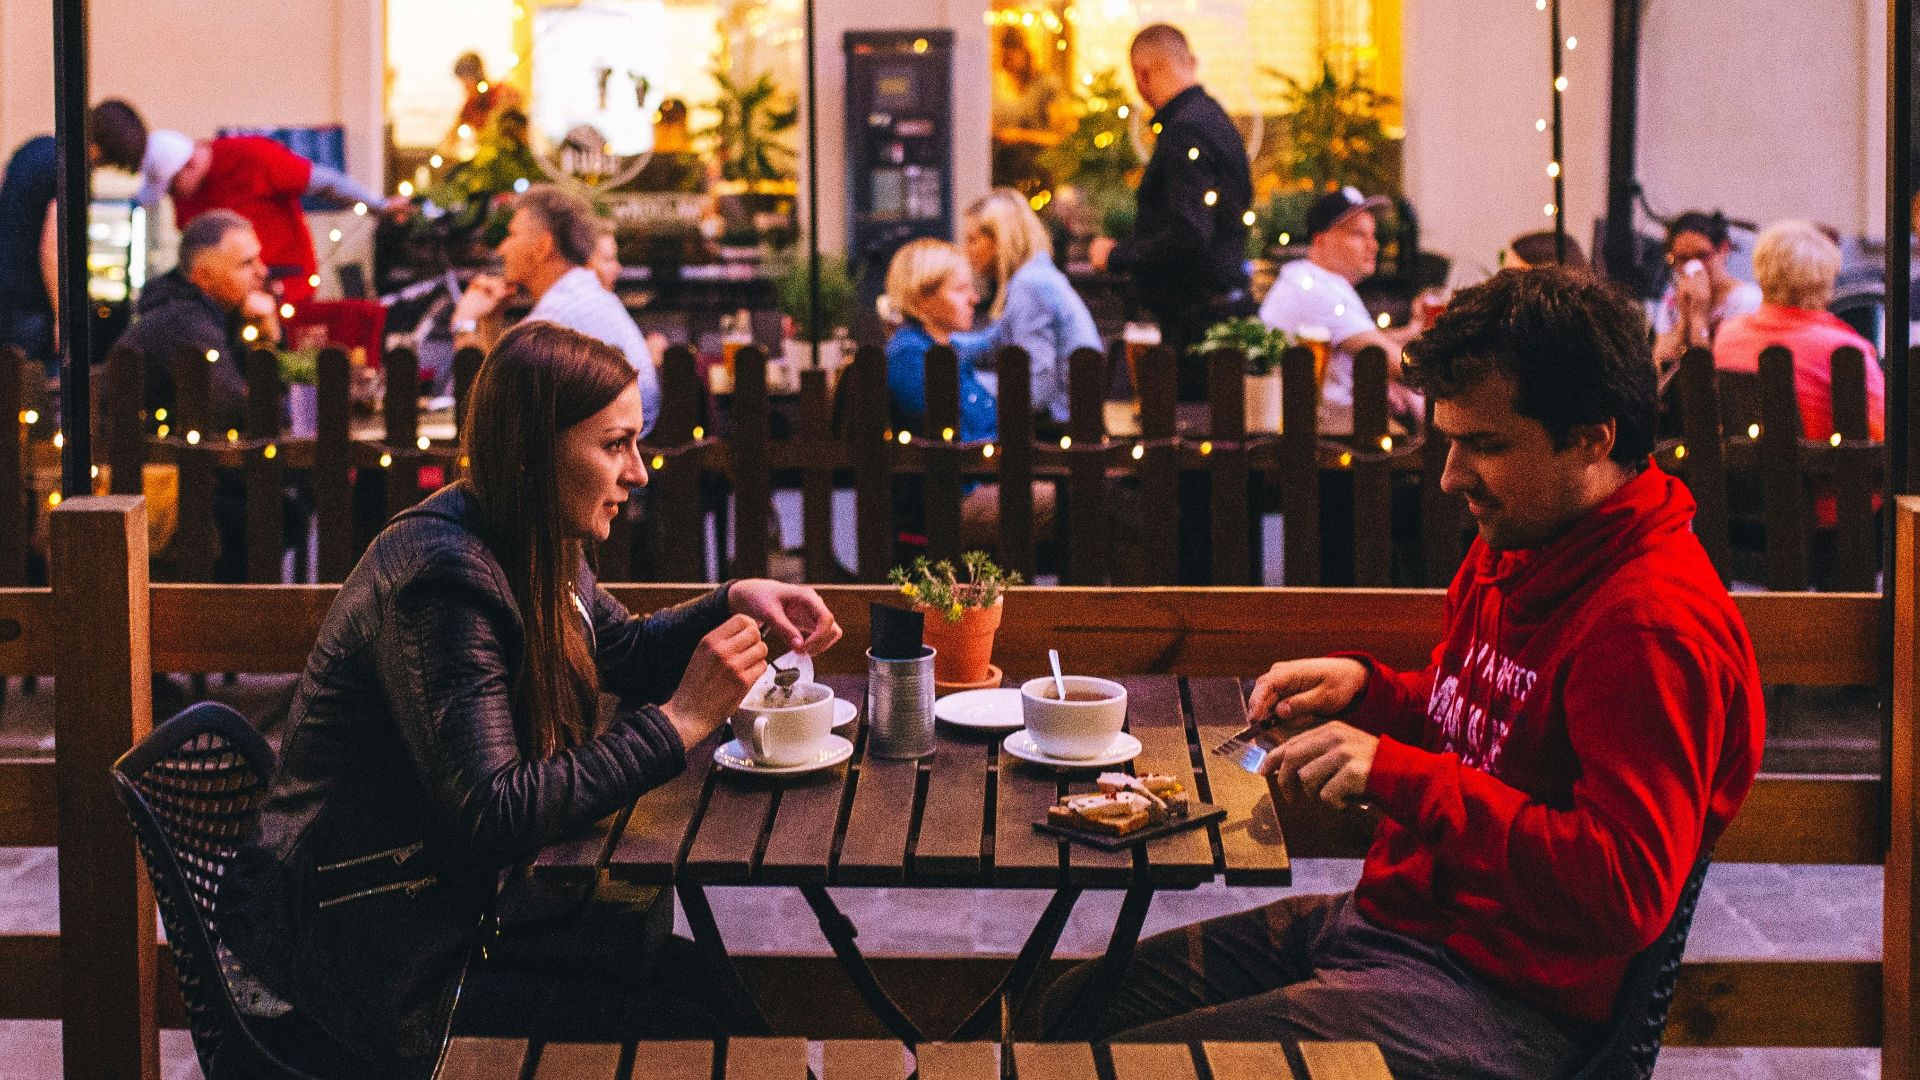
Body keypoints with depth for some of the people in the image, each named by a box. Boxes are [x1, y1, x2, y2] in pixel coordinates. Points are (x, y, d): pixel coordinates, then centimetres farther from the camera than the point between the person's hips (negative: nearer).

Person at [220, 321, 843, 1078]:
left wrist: (735, 603, 3)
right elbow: (492, 815, -31)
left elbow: (623, 653, 21)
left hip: (454, 895, 9)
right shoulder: (440, 577, -25)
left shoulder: (535, 550, 3)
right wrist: (678, 722, -28)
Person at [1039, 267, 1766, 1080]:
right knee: (1075, 1008, 12)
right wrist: (1368, 690, 4)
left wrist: (1401, 776, -28)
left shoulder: (1653, 625, -23)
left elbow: (1627, 893, -29)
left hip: (1504, 1002, -10)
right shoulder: (1515, 550, 9)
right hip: (1386, 917, 10)